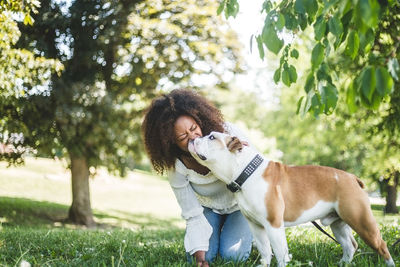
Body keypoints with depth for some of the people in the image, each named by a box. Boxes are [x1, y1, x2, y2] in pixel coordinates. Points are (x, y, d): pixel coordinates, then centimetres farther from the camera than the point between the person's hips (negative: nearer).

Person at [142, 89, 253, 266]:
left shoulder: (226, 132, -29)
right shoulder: (176, 167, -26)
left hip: (238, 204, -1)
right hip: (208, 208, 1)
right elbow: (193, 215, -21)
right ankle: (217, 230, 16)